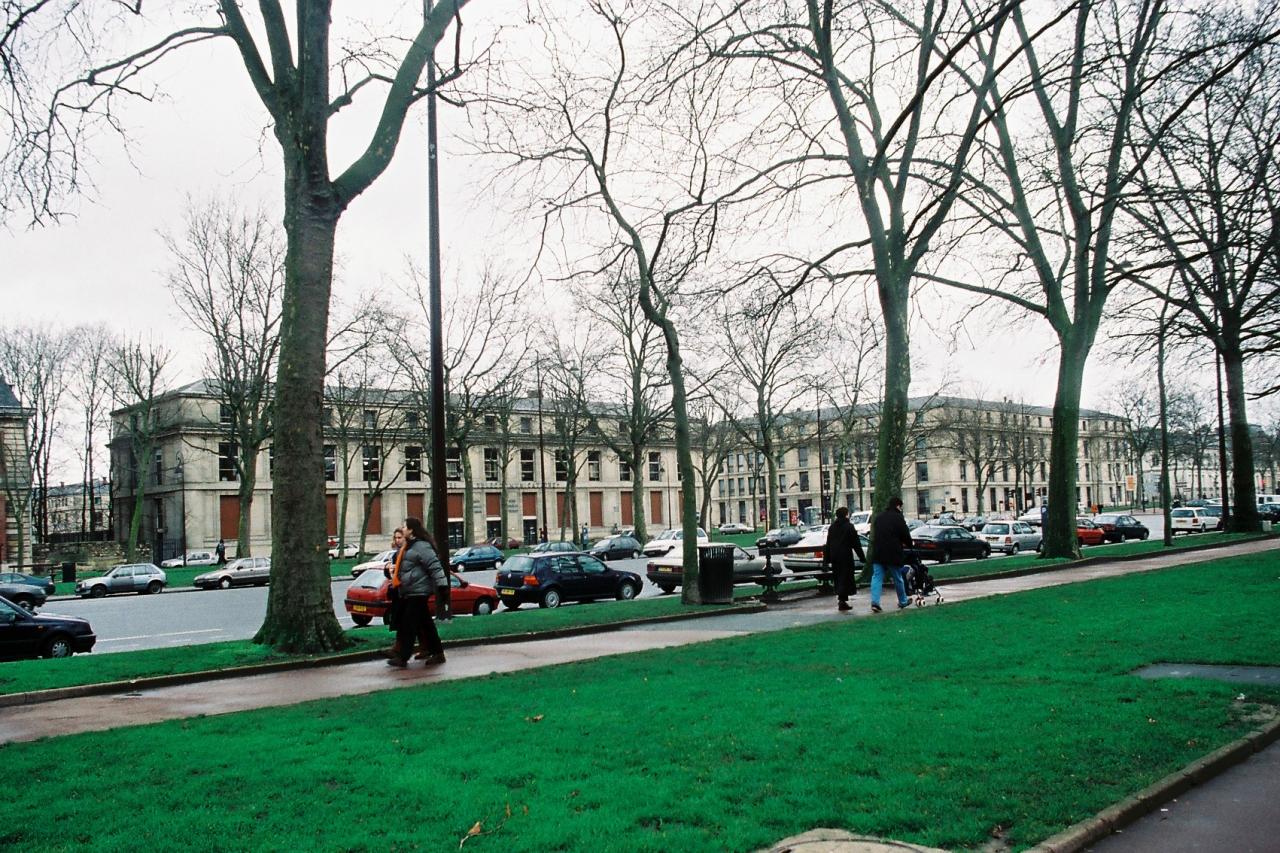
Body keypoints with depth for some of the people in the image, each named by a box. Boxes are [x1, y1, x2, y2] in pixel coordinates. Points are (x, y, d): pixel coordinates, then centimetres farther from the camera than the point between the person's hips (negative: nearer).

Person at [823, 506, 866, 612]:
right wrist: (862, 557, -2)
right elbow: (856, 544, -7)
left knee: (838, 578, 13)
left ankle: (841, 597, 17)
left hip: (834, 556, 6)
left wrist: (827, 559, 17)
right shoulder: (849, 526, -8)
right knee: (845, 578, -4)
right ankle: (842, 601, -11)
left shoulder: (832, 527, 10)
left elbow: (828, 544, 13)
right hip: (846, 556, -6)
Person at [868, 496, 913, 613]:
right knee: (898, 578, 11)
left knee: (877, 577, 1)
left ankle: (875, 602, -14)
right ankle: (903, 601, 25)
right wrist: (910, 544, 17)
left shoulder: (878, 516, 12)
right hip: (893, 553, -4)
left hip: (877, 553, 4)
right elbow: (906, 535, -5)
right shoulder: (898, 518, -9)